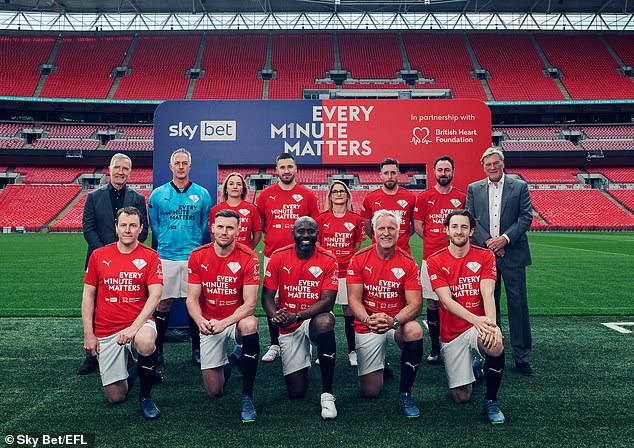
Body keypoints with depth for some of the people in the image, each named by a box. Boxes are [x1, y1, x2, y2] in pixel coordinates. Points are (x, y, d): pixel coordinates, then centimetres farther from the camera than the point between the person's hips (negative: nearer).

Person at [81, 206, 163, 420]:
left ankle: (146, 395, -10)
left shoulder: (150, 257, -3)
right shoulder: (99, 255, 4)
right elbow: (88, 295, 8)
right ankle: (128, 375, 37)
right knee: (115, 397, 0)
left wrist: (135, 327, -24)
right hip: (106, 331, 2)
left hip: (139, 322, -2)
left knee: (145, 343, -38)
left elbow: (155, 295, -12)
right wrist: (88, 334, 1)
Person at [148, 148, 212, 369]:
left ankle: (197, 350, 15)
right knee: (162, 303, 4)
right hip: (166, 257, 0)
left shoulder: (202, 194, 6)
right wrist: (165, 243, 8)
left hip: (193, 256, 0)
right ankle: (157, 350, 17)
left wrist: (195, 245, 6)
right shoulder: (158, 194, 7)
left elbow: (205, 225, 11)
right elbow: (154, 225, 13)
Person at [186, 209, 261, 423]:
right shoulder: (197, 256, -5)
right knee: (214, 392, -1)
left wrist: (224, 323, -30)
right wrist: (200, 321, -25)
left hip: (236, 319, -1)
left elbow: (250, 304, -16)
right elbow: (192, 299, -5)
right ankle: (229, 357, 35)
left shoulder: (248, 258, -13)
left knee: (250, 325, -40)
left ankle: (247, 396, -22)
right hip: (209, 324, 2)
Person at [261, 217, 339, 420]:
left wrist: (296, 316, -29)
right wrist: (276, 316, -25)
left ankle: (327, 394, -24)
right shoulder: (278, 257, -5)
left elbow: (327, 301, -16)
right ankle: (302, 358, 33)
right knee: (296, 391, -4)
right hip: (289, 327, 2)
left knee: (325, 322, -41)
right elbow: (267, 296, -3)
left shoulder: (328, 260, -9)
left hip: (315, 319, -1)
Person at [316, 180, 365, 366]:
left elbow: (358, 247, 10)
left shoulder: (356, 219, 3)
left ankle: (352, 351, 18)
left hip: (347, 271, 0)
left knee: (349, 311, 5)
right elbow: (316, 245, 9)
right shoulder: (321, 218, 4)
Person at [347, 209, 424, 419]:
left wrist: (393, 321, -32)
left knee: (414, 330, -36)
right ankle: (380, 366, 36)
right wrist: (368, 320, -29)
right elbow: (354, 299, -9)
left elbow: (415, 304, -13)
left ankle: (405, 394, -14)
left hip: (398, 321, 0)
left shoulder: (408, 262, -7)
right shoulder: (359, 259, -6)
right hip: (367, 325, 0)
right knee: (370, 391, -3)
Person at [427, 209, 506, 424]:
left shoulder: (485, 256, -1)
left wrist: (490, 324, -32)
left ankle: (491, 400, -9)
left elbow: (488, 294, -13)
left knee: (495, 346, -36)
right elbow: (447, 300, -15)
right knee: (461, 396, -2)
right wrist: (475, 319, -32)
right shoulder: (435, 261, -4)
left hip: (480, 325, 0)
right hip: (452, 333, 0)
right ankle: (474, 366, 33)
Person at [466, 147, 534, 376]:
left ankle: (521, 355, 12)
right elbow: (470, 219, 3)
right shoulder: (474, 189, 9)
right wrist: (488, 241, -10)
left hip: (513, 254, -1)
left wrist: (505, 238, -13)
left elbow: (526, 217, -1)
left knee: (518, 303, 1)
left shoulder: (520, 187, 5)